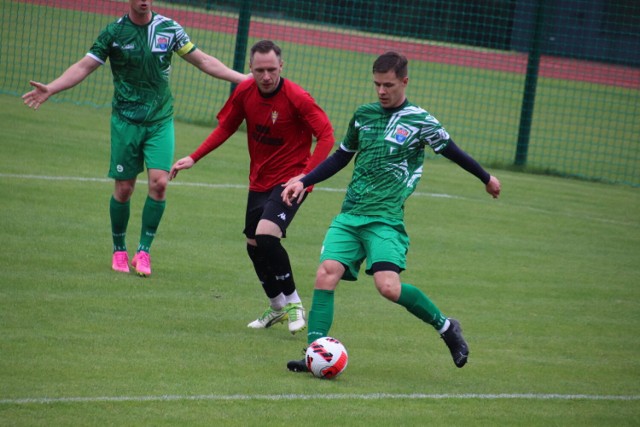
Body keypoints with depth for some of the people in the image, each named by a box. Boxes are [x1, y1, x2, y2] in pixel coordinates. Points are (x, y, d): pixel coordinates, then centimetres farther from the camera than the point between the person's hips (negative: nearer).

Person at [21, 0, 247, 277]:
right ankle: (119, 251, 18)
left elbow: (202, 61, 11)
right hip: (125, 121, -1)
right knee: (124, 188, -1)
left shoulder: (169, 29, 2)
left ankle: (143, 251, -2)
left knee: (159, 182, -13)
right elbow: (84, 67, -2)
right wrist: (50, 89, -15)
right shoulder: (114, 32, -2)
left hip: (161, 120, 1)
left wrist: (241, 78, 7)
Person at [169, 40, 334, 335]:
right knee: (254, 245, 14)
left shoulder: (297, 98, -20)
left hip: (290, 180, -7)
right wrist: (193, 158, 4)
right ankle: (277, 307, 36)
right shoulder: (244, 92, -5)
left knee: (266, 235, -26)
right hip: (259, 180, 7)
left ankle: (293, 303, -10)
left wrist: (306, 175, -28)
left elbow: (326, 136, -18)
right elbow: (225, 127, 11)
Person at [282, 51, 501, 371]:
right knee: (327, 272, -17)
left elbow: (453, 152, 13)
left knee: (388, 287, -22)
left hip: (386, 220, -4)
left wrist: (486, 178, 25)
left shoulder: (420, 121, -1)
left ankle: (444, 326, 3)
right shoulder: (363, 115, 13)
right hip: (349, 215, 4)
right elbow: (340, 158, 25)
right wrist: (303, 182, 17)